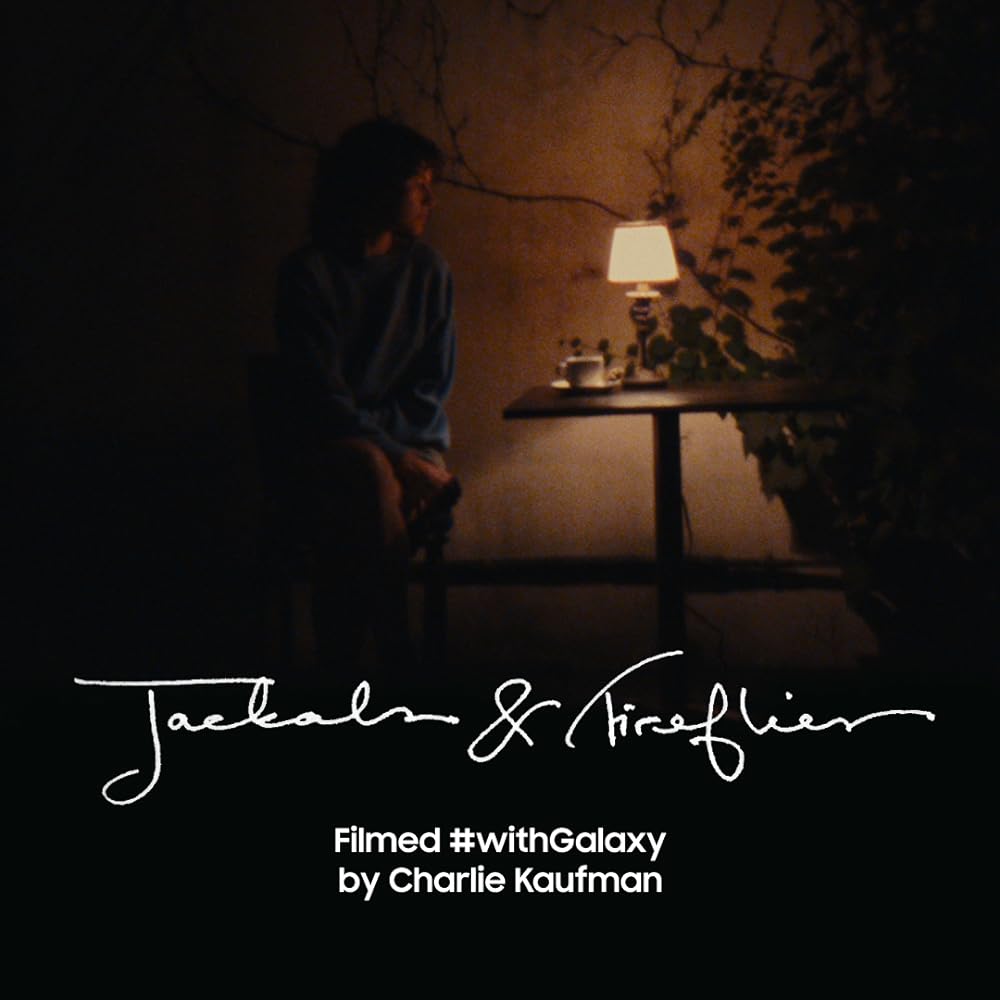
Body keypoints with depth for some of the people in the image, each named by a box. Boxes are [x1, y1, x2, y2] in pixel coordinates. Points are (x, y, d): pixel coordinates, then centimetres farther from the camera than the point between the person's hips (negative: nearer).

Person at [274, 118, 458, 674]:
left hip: (408, 442, 2)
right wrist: (393, 459, -20)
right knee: (369, 471, -38)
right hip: (326, 450, -2)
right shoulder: (308, 272, -2)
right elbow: (320, 396, -9)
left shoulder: (426, 269, 10)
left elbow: (432, 388, 8)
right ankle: (394, 652, -36)